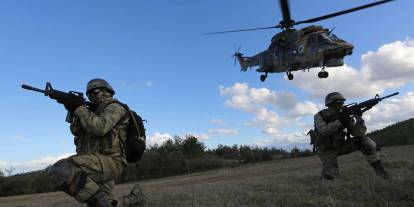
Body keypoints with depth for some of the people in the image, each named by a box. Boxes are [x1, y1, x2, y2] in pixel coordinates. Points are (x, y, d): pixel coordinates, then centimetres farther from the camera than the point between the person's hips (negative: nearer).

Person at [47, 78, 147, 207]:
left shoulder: (114, 107, -1)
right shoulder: (95, 111, 26)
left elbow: (100, 127, -20)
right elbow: (76, 131, 16)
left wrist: (80, 108, -11)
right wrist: (75, 112, 1)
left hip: (108, 161, -9)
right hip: (98, 164, 9)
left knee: (60, 171, -27)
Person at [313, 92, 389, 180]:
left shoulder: (343, 115, -6)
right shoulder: (319, 116, -15)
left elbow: (358, 133, -12)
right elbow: (323, 131, -34)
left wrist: (359, 119, -30)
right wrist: (339, 121, -41)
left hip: (340, 146, 4)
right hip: (327, 150, -3)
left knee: (365, 140, -17)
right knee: (329, 176, -21)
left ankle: (378, 167, -7)